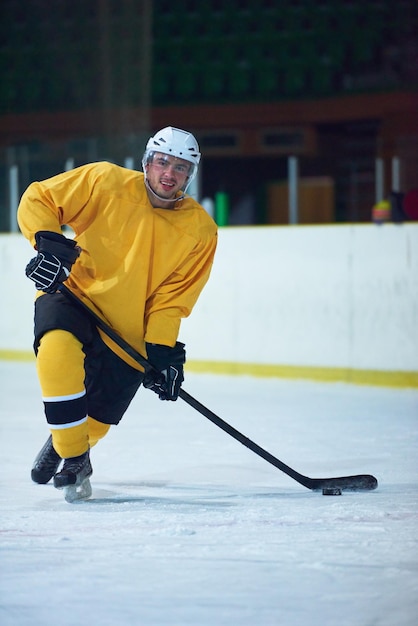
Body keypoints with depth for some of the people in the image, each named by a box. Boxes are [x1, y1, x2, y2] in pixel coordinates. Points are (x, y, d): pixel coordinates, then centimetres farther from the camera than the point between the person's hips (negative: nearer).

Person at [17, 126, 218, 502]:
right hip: (70, 295, -2)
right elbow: (38, 200, -3)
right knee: (59, 349, -35)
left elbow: (171, 299, -3)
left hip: (128, 332, 2)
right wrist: (48, 242, -20)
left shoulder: (200, 231, -4)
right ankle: (73, 461, -21)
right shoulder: (106, 182, -9)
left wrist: (162, 351, -14)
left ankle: (62, 445, 41)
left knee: (93, 423, 1)